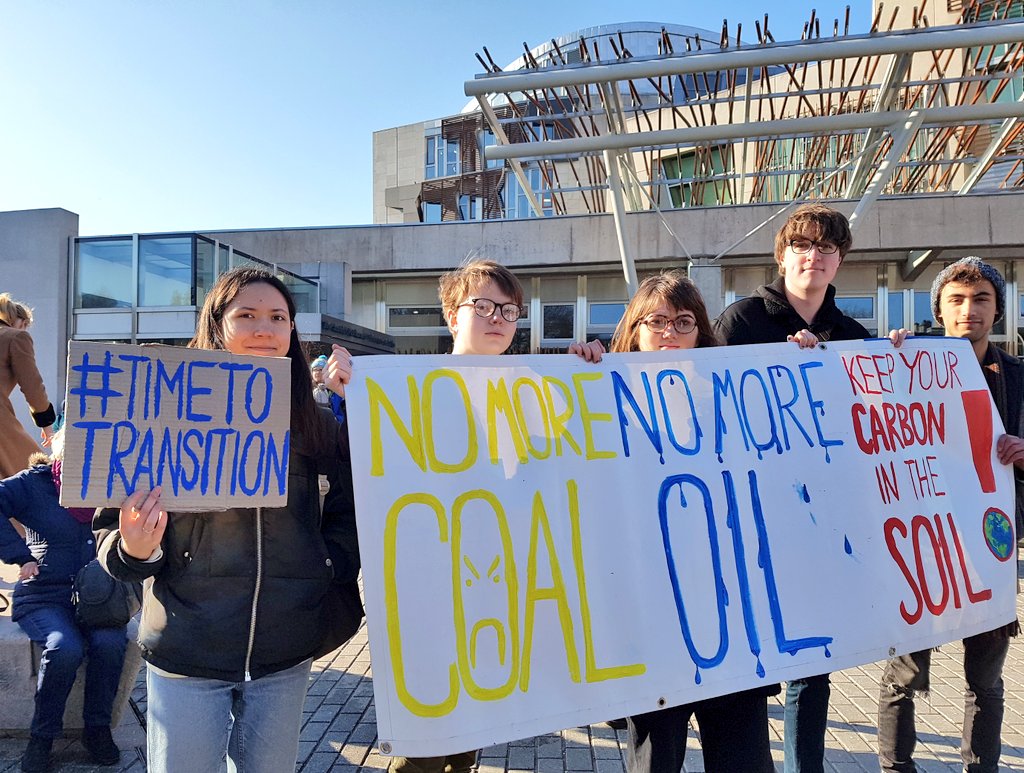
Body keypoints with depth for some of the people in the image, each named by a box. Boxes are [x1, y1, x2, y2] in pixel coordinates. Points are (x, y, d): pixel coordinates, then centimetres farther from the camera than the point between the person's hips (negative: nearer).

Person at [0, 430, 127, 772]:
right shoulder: (35, 482, -1)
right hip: (45, 595, -2)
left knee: (110, 642, -28)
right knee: (65, 648, -30)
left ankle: (97, 728, -5)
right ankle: (42, 735, -5)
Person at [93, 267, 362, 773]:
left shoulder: (313, 423, 0)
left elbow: (355, 499, 11)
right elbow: (111, 526, -1)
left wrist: (333, 560, -3)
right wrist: (132, 550, -21)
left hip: (285, 654, 2)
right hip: (186, 651, -2)